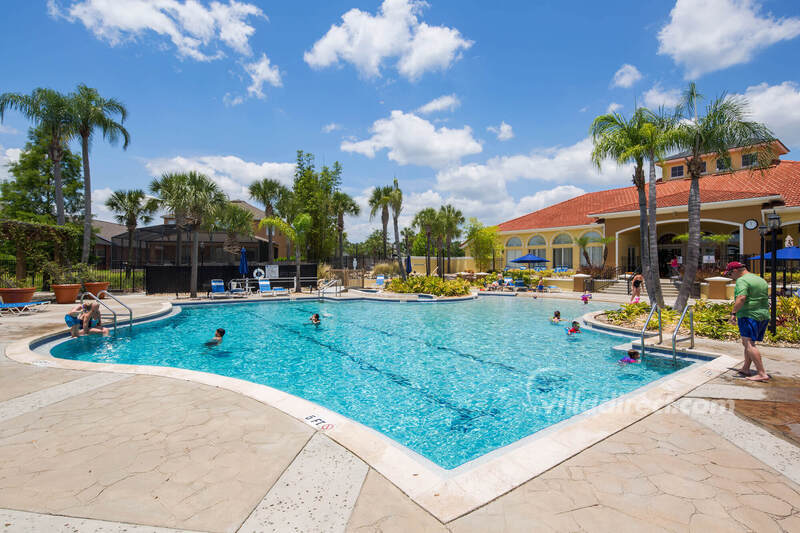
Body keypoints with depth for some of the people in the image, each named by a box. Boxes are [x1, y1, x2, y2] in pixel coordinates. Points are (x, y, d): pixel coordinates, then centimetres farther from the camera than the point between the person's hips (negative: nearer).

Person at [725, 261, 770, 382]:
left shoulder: (742, 280, -11)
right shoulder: (761, 280, 19)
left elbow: (741, 298, -24)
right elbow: (766, 298, 27)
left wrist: (733, 313, -20)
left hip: (749, 315, -10)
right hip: (764, 315, 10)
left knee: (749, 344, -10)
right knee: (748, 343, 18)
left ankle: (762, 374, -14)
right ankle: (745, 368, 26)